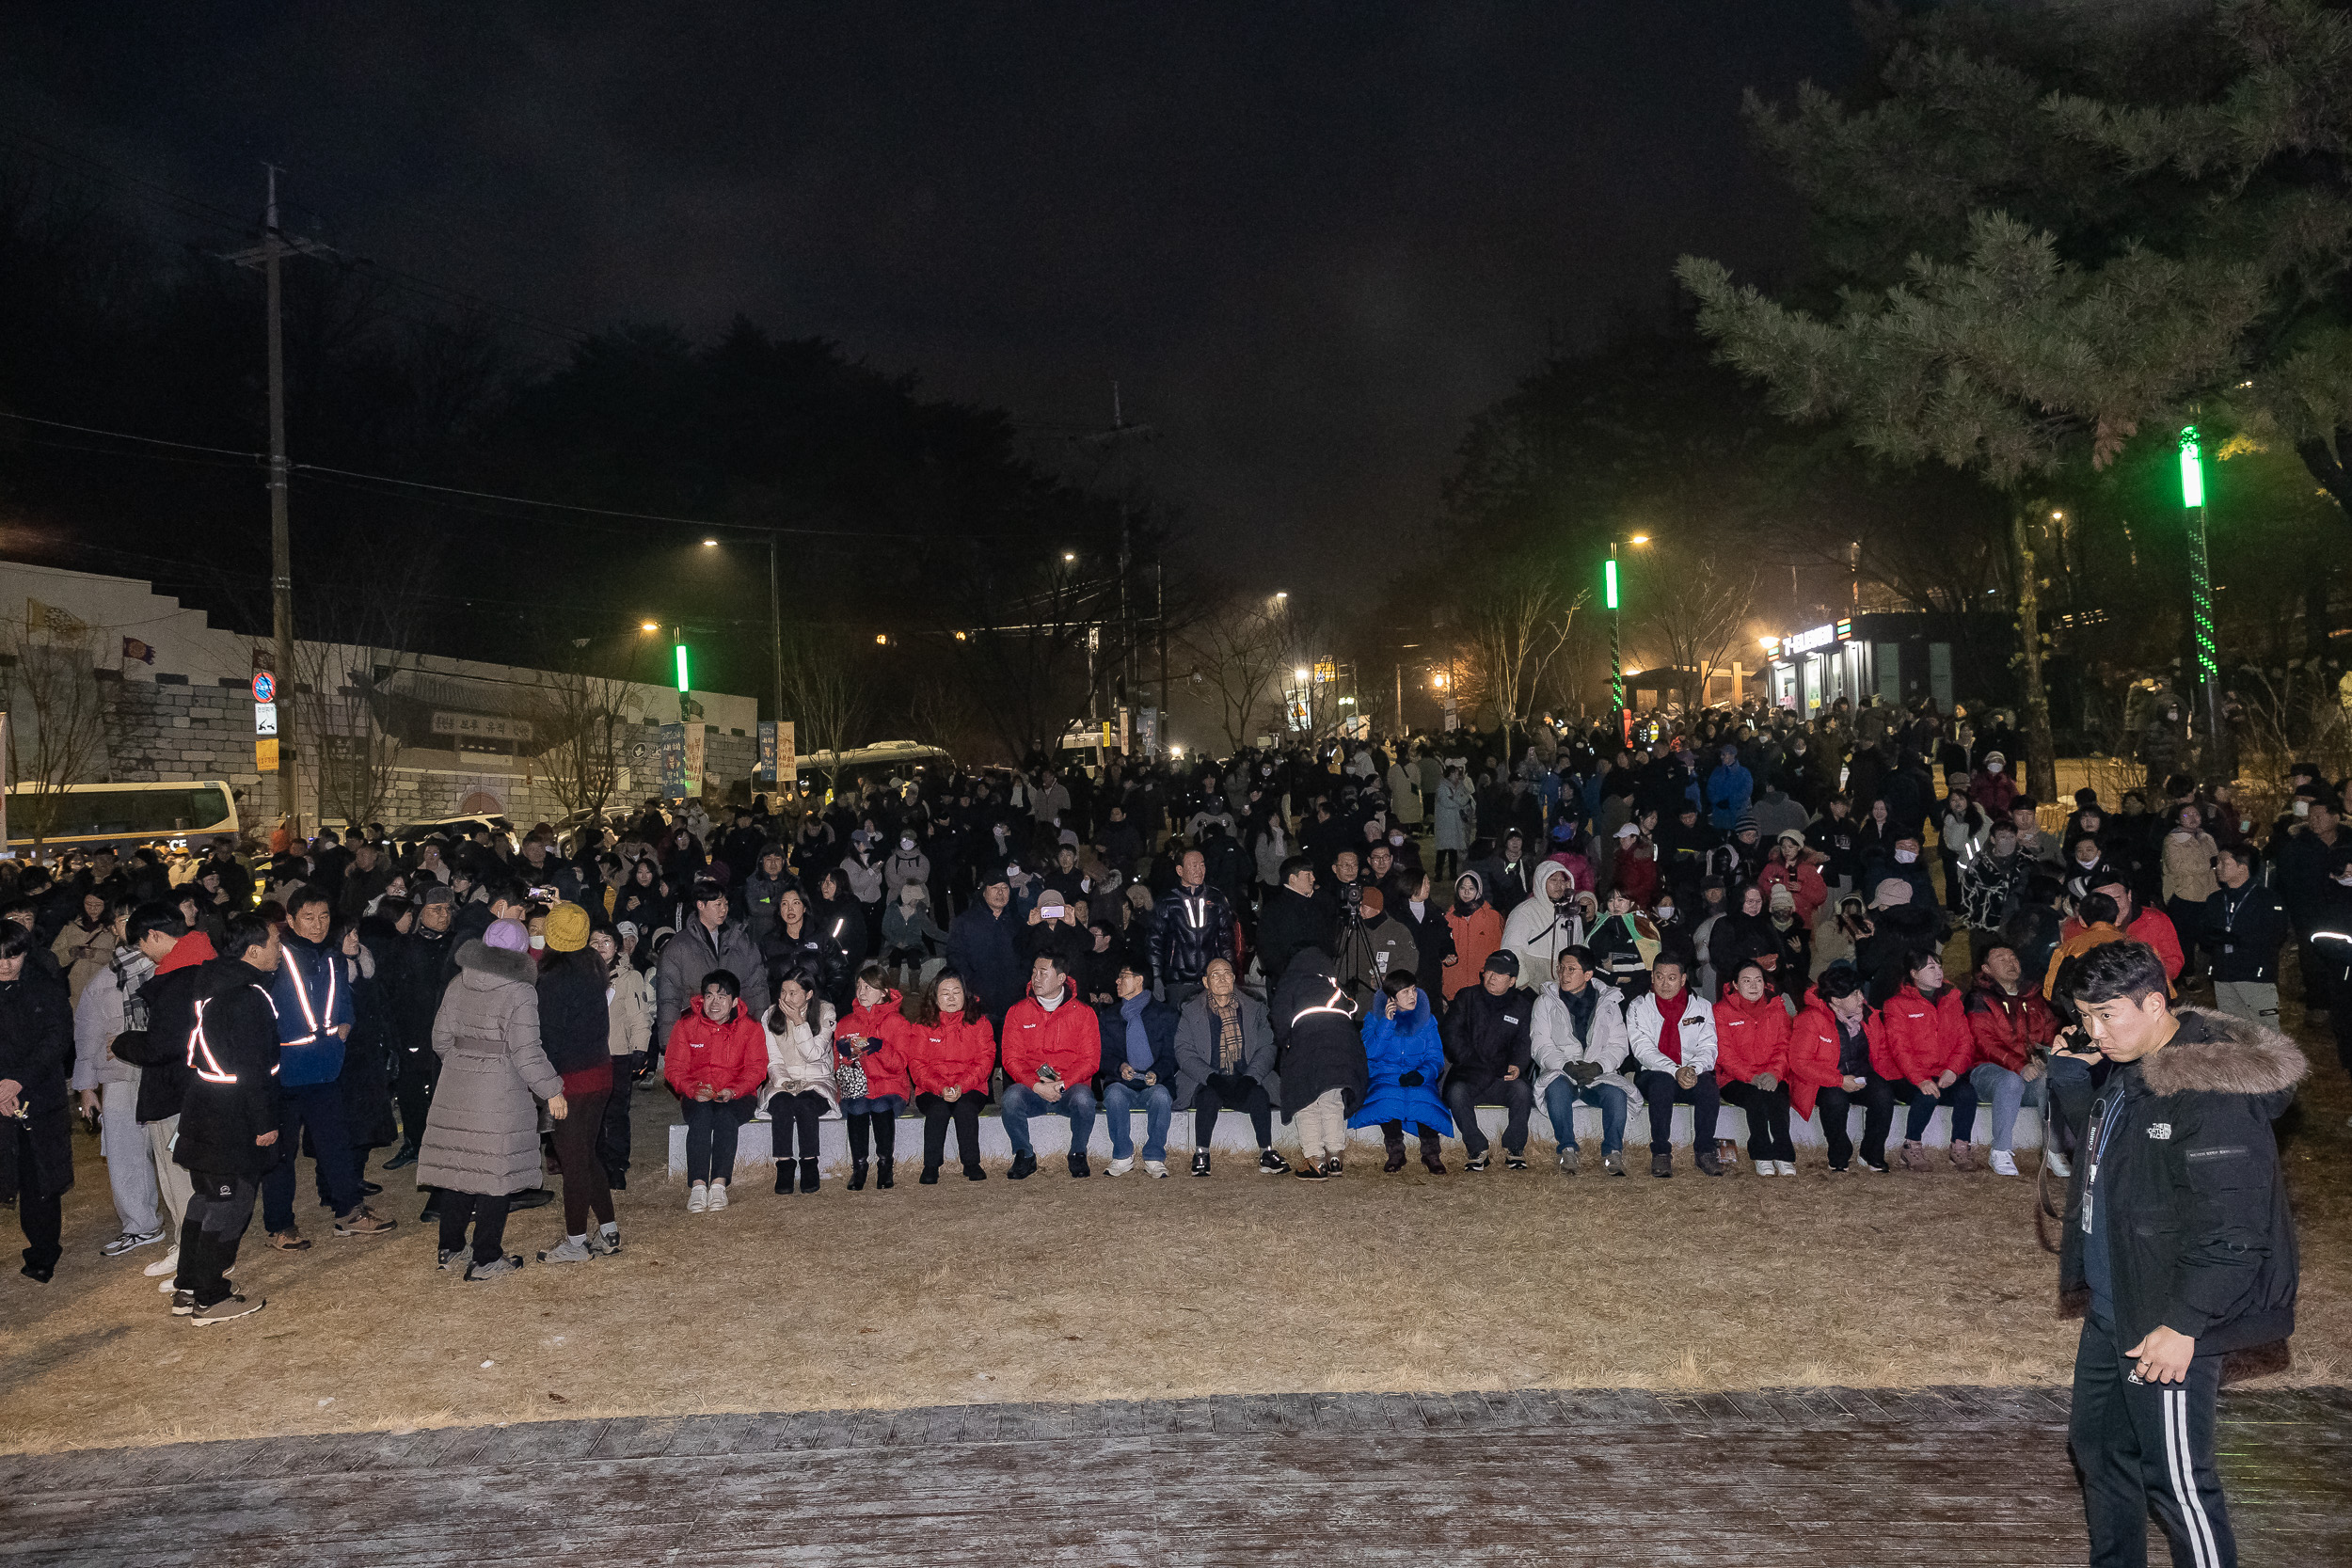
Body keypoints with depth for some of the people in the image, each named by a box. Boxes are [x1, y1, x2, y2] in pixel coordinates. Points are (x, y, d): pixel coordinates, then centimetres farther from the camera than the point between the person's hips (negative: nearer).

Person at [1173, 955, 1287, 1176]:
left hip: (1245, 1081, 1)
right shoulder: (1190, 1013, 7)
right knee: (1209, 1096, -34)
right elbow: (1183, 1052, -2)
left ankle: (1266, 1153, -17)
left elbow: (1267, 1048, 4)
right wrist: (1212, 1077, -18)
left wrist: (1250, 1078, -14)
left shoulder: (1254, 1009, 11)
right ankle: (1201, 1154, -17)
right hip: (1206, 1083, -1)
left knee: (1259, 1095, -31)